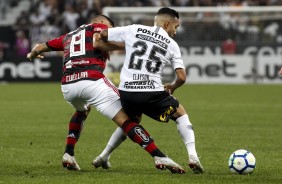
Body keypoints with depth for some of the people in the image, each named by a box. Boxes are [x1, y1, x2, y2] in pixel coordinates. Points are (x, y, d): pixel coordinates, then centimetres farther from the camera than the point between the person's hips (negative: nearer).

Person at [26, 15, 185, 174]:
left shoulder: (68, 36, 32)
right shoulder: (99, 26, 17)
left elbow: (40, 47, 42)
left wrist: (32, 54, 64)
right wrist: (126, 45, -5)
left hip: (67, 86, 6)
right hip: (91, 81, -6)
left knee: (82, 111, 38)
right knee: (125, 119, -6)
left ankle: (68, 155, 27)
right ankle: (160, 158, -17)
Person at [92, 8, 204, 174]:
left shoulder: (133, 30, 8)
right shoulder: (171, 45, 5)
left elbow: (100, 36, 10)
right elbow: (182, 77, 1)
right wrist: (172, 87, 22)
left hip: (126, 92, 3)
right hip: (152, 93, -3)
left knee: (132, 121, 34)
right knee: (181, 115, 19)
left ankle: (103, 157, 33)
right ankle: (193, 157, 1)